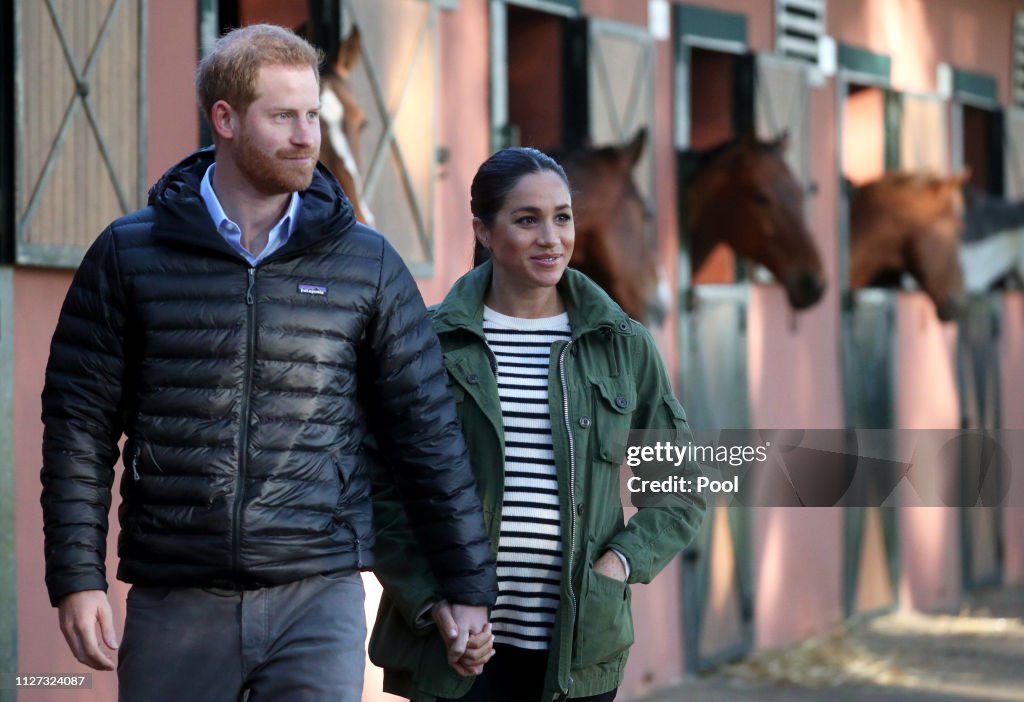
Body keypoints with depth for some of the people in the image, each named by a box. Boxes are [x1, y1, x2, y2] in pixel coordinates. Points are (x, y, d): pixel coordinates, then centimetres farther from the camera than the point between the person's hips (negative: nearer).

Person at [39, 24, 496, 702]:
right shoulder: (130, 255, 4)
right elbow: (79, 423, 5)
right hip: (175, 601, 0)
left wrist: (470, 586, 7)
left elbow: (426, 431, 8)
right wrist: (77, 578, -3)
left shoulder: (367, 264, 6)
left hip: (317, 596, 0)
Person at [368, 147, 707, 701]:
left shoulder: (622, 346, 7)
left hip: (580, 653, 2)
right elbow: (384, 494, 2)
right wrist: (431, 606, -9)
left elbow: (680, 491, 14)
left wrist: (621, 563, -2)